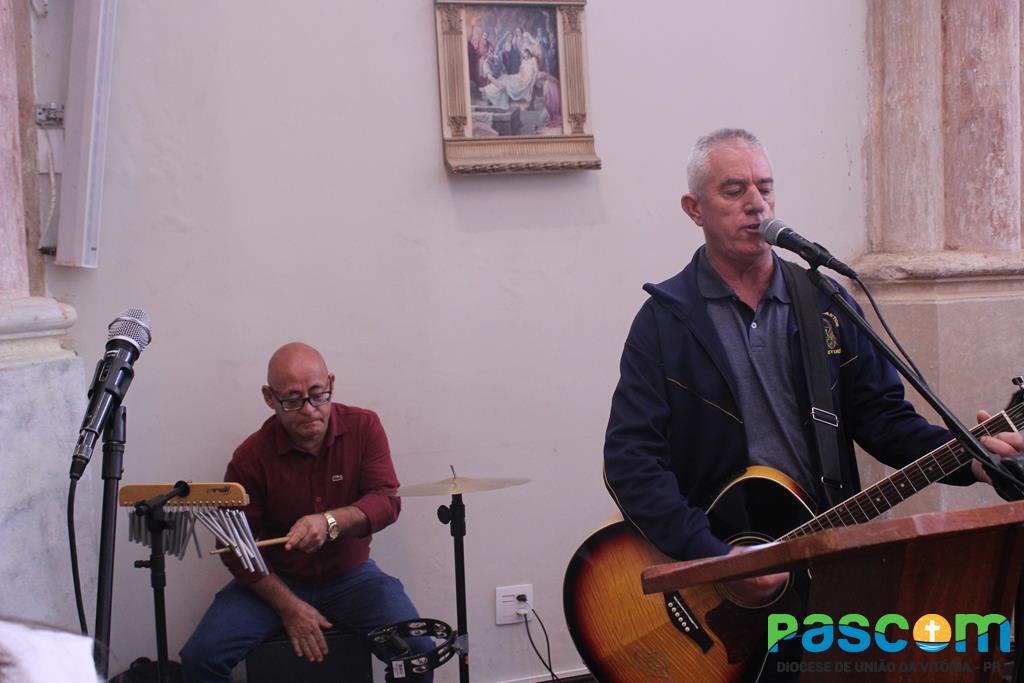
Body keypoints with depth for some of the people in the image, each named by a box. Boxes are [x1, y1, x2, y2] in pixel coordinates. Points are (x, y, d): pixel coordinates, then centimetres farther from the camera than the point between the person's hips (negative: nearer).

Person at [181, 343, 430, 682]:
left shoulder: (363, 427, -8)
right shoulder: (250, 457, -12)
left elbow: (387, 501, -14)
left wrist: (331, 521, -34)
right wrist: (289, 607, -14)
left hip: (351, 576, 0)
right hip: (275, 581, 0)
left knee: (419, 651, -21)